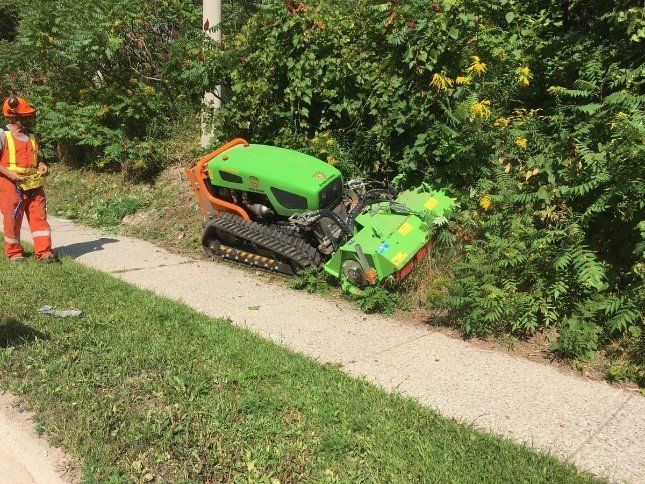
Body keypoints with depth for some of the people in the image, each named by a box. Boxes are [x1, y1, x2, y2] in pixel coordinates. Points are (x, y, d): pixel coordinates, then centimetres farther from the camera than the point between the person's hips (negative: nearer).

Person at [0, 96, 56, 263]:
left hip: (33, 185, 5)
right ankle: (14, 252, 19)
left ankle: (44, 251, 1)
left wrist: (42, 166, 6)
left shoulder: (30, 137, 15)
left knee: (39, 217, -1)